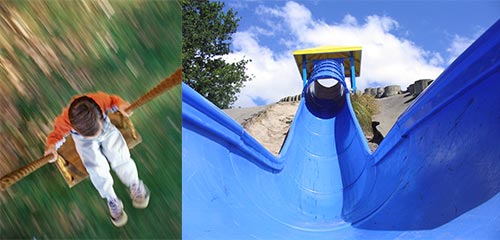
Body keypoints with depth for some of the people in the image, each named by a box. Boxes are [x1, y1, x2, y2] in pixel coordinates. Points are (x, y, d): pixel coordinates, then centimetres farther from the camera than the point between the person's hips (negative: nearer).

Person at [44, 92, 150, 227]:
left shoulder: (99, 99, -39)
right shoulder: (64, 121, -37)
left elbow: (111, 100, -15)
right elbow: (57, 134, -15)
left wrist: (120, 105, -36)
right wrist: (52, 146, -35)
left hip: (107, 129, 1)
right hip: (84, 141, -1)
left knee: (120, 157, -14)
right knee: (97, 167, -20)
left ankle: (136, 187, 12)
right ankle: (112, 201, 1)